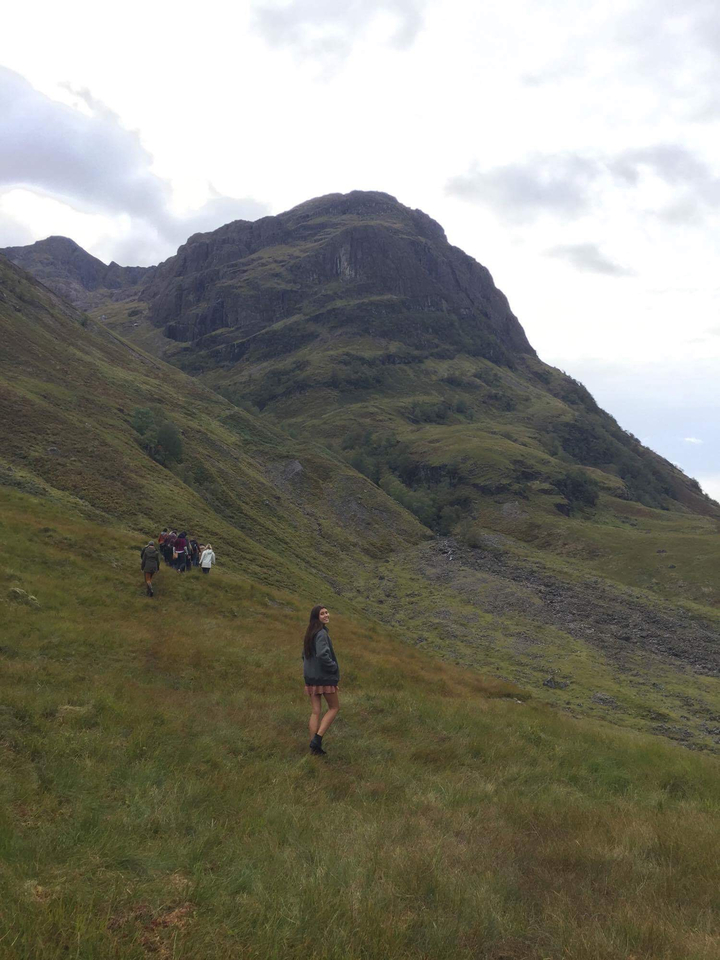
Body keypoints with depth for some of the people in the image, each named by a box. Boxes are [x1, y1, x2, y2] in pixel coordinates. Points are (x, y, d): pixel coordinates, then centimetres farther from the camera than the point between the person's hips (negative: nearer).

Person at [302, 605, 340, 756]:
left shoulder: (310, 633, 11)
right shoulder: (322, 633, -18)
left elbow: (305, 655, 20)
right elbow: (322, 654, -29)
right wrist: (334, 668, -15)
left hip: (311, 676, 8)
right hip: (324, 677, -8)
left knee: (316, 711, 11)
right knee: (334, 707, 7)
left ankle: (314, 747, 12)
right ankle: (317, 739, -1)